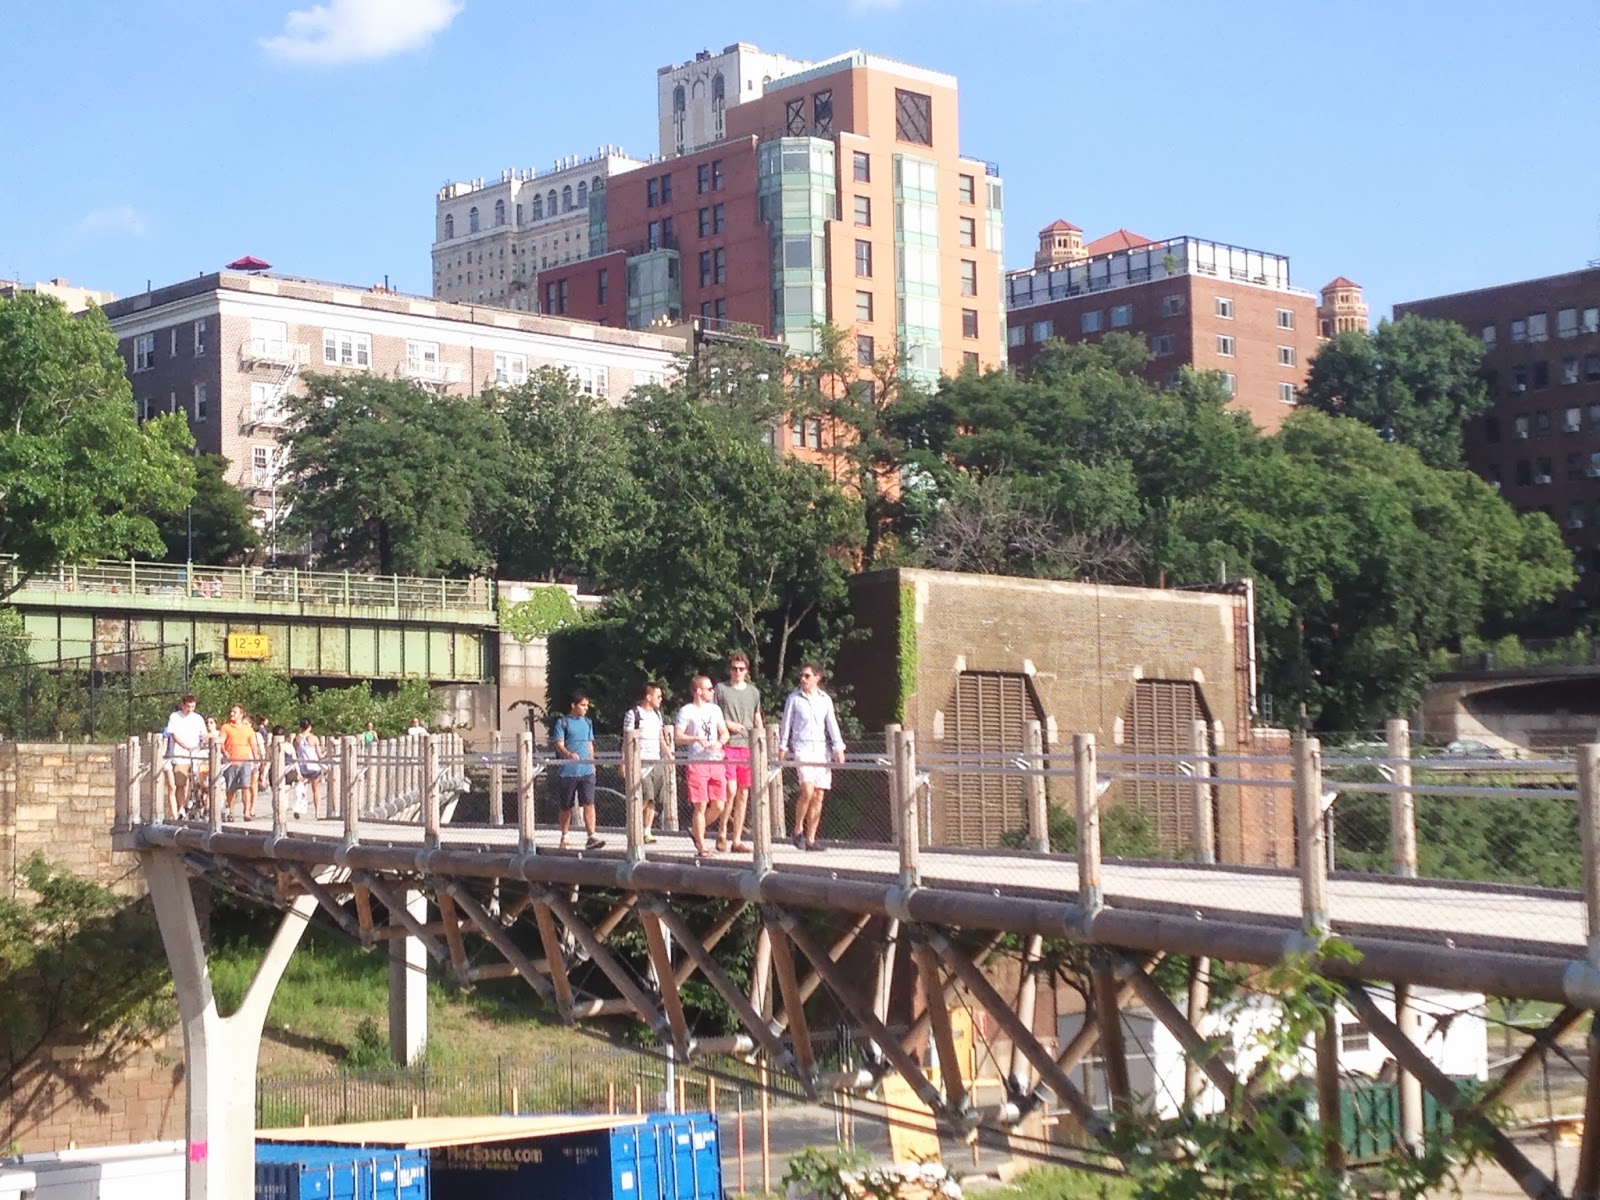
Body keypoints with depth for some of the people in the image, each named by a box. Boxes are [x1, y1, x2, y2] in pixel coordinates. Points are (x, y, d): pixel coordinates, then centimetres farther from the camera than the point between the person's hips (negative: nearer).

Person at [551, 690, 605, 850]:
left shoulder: (587, 722, 14)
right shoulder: (562, 723, -2)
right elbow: (559, 745, -11)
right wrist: (569, 754, -29)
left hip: (586, 771, 3)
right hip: (568, 771, -3)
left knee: (589, 803, -10)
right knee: (566, 806, 8)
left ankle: (591, 837, -15)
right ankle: (564, 837, 23)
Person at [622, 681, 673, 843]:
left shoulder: (657, 714, 18)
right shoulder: (633, 714, -4)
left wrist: (669, 756, 20)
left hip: (657, 762, 7)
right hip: (641, 762, -7)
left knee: (654, 800, 4)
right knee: (645, 798, -14)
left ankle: (647, 831, 9)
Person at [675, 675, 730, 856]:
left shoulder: (715, 709, 16)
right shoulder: (686, 711, -2)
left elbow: (725, 733, 17)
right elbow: (677, 737, -7)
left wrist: (720, 742, -4)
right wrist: (697, 739, -20)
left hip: (716, 762, 5)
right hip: (697, 763, -5)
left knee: (718, 806, 3)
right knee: (700, 806, -4)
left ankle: (696, 831, 25)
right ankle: (701, 845, 5)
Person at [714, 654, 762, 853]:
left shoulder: (754, 692, 15)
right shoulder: (721, 689, 4)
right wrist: (728, 724, -10)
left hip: (747, 747, 4)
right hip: (727, 746, -4)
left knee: (743, 794, 5)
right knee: (731, 790, -15)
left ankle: (737, 840, 11)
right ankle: (722, 831, 4)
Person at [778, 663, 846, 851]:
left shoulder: (825, 699, 11)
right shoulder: (794, 698, 4)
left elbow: (832, 724, 8)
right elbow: (786, 723, 8)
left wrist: (838, 748, -3)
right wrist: (782, 747, 5)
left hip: (822, 749, 3)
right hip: (802, 748, -3)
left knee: (819, 796, 1)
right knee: (807, 791, -20)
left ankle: (811, 839, 7)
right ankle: (798, 830, -2)